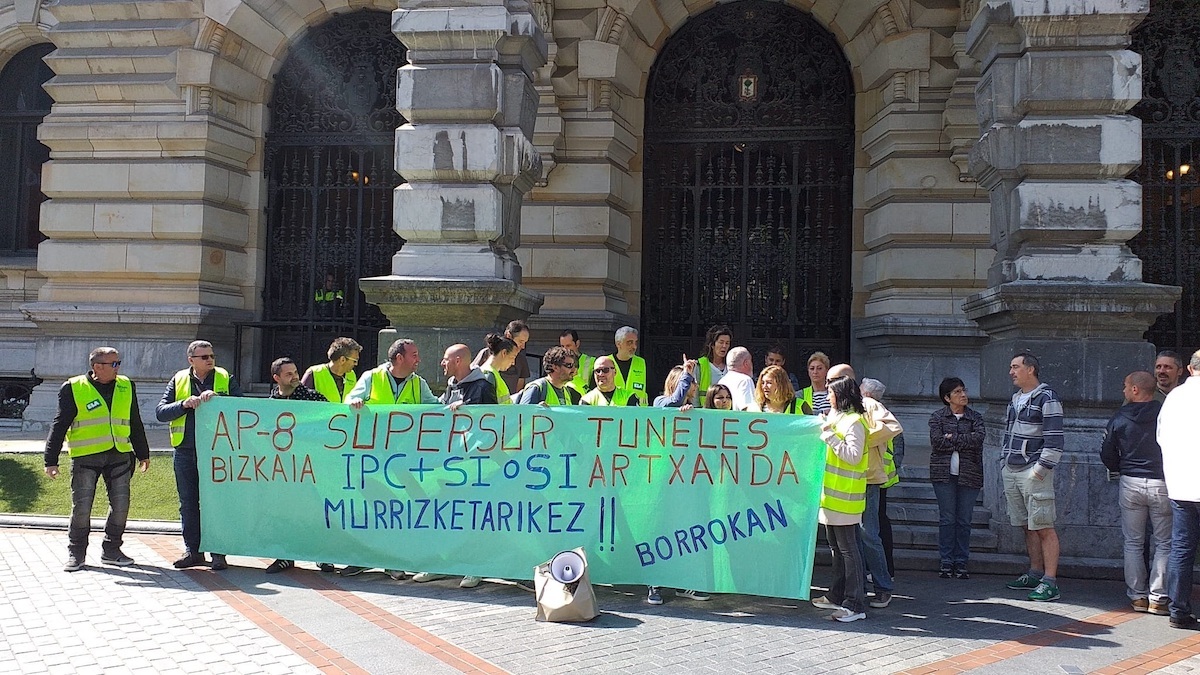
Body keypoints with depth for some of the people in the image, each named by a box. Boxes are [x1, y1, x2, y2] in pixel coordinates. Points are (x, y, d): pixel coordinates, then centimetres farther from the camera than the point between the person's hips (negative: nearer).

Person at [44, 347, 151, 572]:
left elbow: (135, 424, 19)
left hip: (119, 454, 4)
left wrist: (143, 453, 22)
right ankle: (76, 553, 15)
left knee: (121, 505, 3)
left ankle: (111, 550, 18)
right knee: (81, 506, -2)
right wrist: (51, 460, -5)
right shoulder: (73, 388, -2)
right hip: (85, 456, -3)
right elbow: (59, 425, -1)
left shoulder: (126, 387, 10)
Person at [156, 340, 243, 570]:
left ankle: (218, 553, 6)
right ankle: (193, 550, 20)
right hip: (185, 452, 2)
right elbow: (160, 412, 2)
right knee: (188, 503, 9)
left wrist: (217, 398, -18)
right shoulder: (179, 381, 9)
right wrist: (184, 404, -14)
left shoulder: (226, 379, 5)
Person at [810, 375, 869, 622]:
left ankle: (855, 604, -4)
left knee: (847, 548, -7)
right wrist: (825, 430, 11)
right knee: (836, 546, 16)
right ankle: (837, 596, 26)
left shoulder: (855, 421, -14)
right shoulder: (837, 417, 16)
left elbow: (854, 455, -22)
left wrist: (830, 436, -21)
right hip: (833, 493, 10)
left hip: (845, 496, -10)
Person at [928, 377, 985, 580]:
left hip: (969, 474, 1)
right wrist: (965, 442, -8)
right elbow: (937, 442, -10)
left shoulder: (975, 417, 9)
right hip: (944, 474, -1)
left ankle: (961, 563, 11)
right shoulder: (937, 417, 5)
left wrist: (952, 438, -10)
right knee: (947, 519, 1)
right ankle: (946, 562, 8)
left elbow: (978, 439, -10)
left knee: (964, 520, 4)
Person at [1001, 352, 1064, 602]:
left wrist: (1041, 469, -17)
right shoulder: (1015, 399, 18)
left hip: (1034, 472, -8)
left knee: (1044, 527, -8)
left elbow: (1054, 438, -14)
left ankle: (1050, 582, -8)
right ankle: (1035, 573, 21)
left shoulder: (1047, 398, -8)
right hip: (1011, 471, 8)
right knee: (1027, 526, 13)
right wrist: (1005, 462, 18)